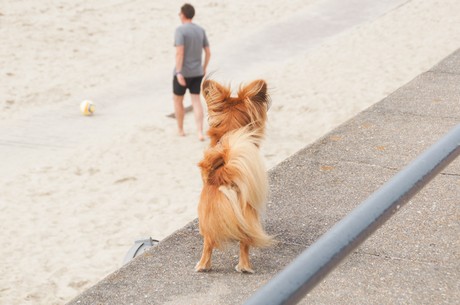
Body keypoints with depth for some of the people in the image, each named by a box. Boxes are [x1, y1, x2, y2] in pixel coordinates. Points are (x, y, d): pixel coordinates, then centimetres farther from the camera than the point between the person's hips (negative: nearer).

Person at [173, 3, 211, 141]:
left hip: (183, 73, -5)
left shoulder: (180, 30, -16)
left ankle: (180, 129, 26)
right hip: (197, 72, 5)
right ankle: (200, 133, -9)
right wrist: (204, 69, 22)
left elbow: (179, 52, -24)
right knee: (196, 101, 5)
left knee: (178, 100, 16)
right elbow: (208, 52, 8)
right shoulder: (201, 30, 4)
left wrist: (178, 73, -27)